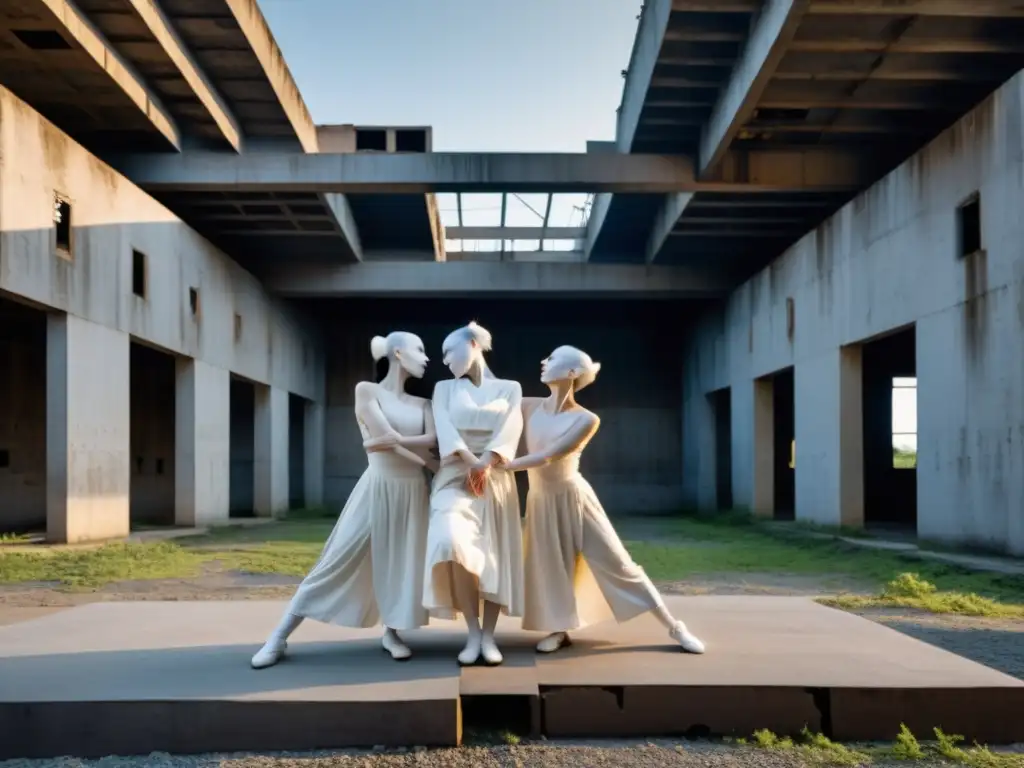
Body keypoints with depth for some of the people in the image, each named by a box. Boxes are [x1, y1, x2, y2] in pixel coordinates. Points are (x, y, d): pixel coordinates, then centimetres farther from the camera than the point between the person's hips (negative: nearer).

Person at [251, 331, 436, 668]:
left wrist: (394, 441, -17)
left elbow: (432, 440, -7)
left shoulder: (422, 404, 11)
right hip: (378, 488, -5)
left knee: (404, 563, 5)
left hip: (413, 493, 5)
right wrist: (428, 462, -10)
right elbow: (387, 436, -13)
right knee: (338, 562, -5)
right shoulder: (366, 390, -3)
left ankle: (391, 633, 24)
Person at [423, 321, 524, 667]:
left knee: (494, 554, -5)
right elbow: (444, 427, -3)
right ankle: (473, 632, -14)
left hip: (496, 479, 1)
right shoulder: (444, 388, 14)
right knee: (452, 543, -24)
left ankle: (488, 636, 4)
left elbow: (511, 427, -4)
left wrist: (486, 462, -21)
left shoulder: (509, 388, 12)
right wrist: (470, 461, -19)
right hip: (455, 476, -1)